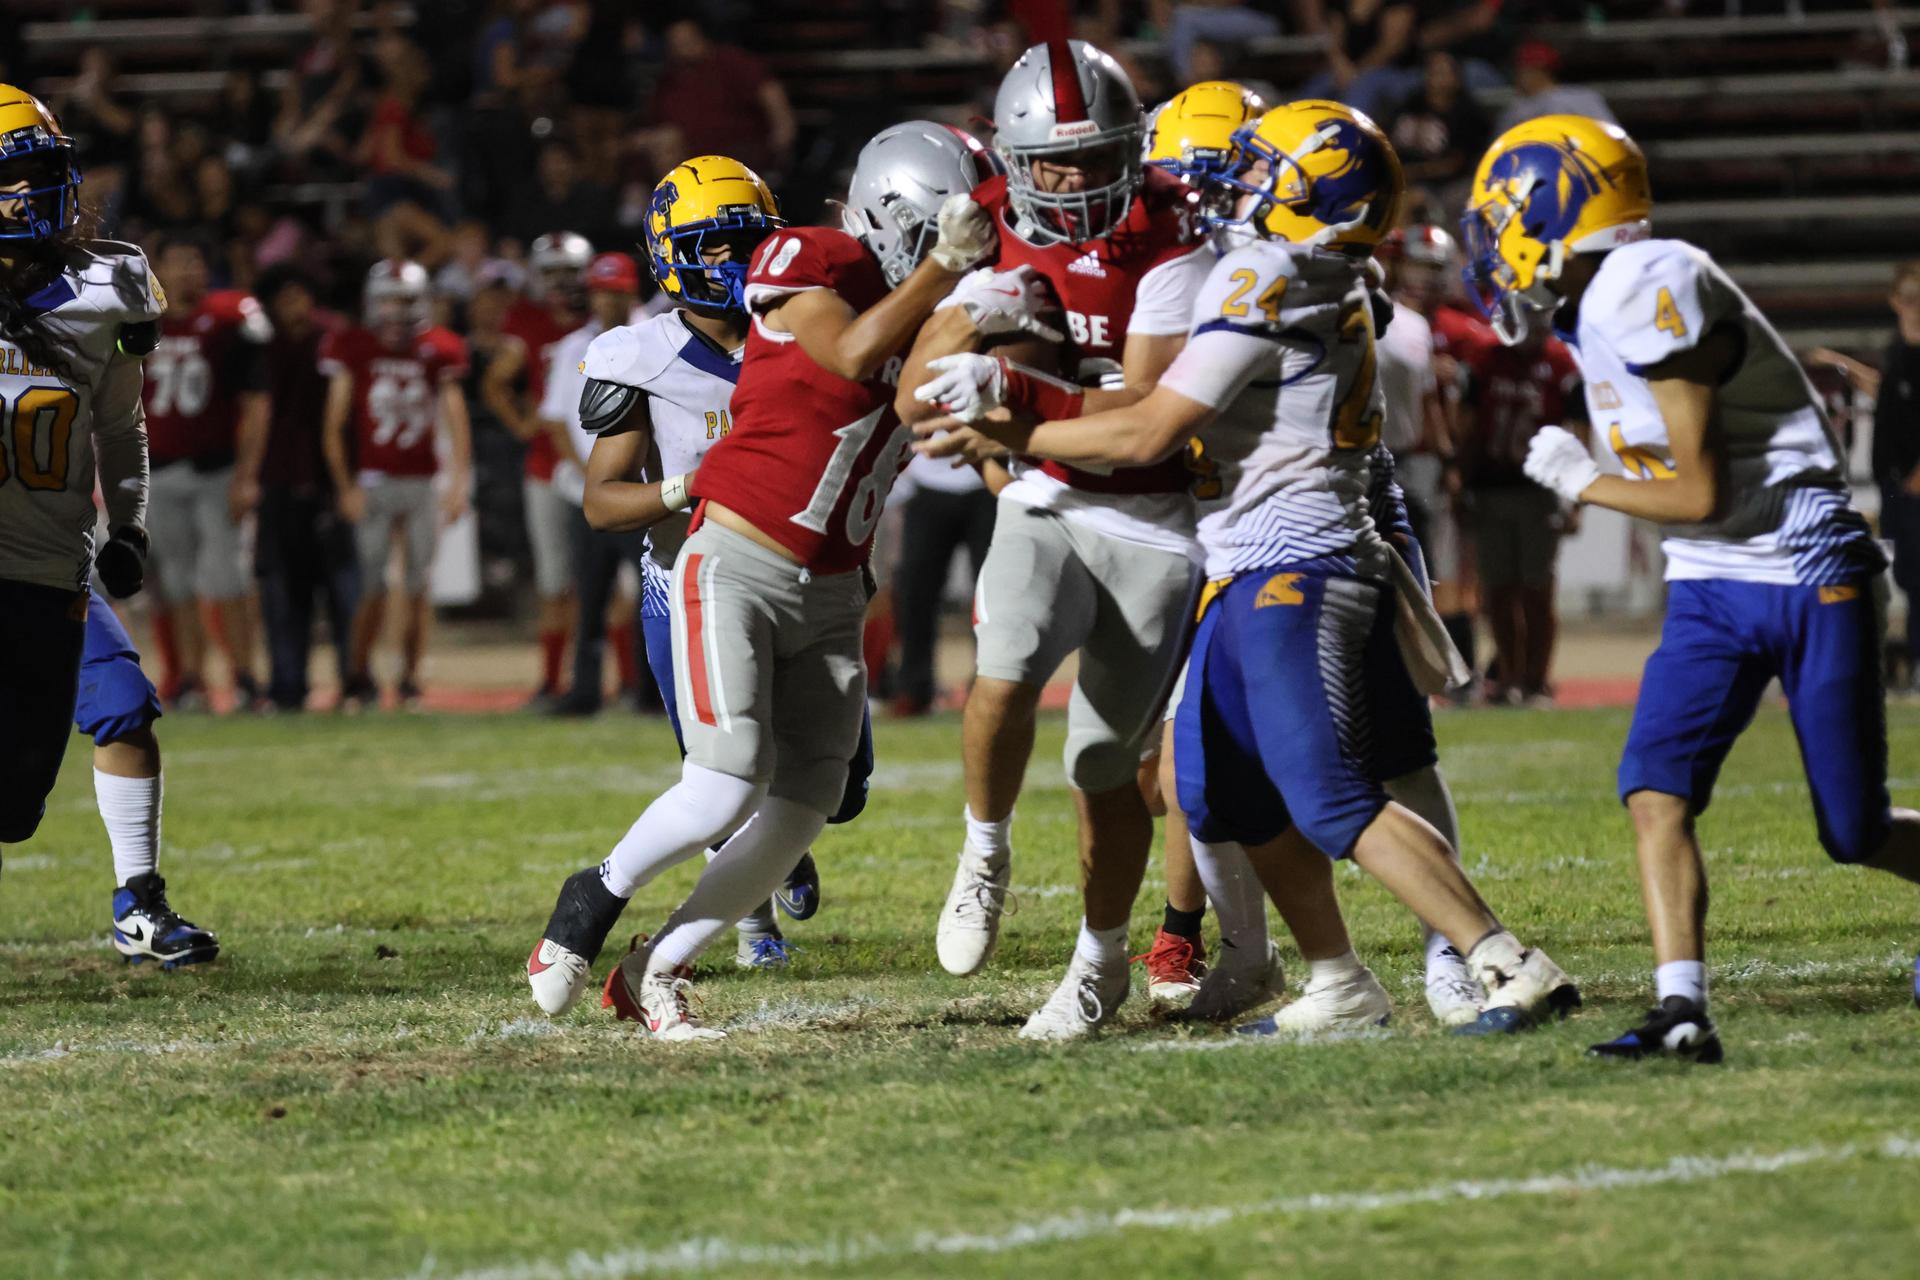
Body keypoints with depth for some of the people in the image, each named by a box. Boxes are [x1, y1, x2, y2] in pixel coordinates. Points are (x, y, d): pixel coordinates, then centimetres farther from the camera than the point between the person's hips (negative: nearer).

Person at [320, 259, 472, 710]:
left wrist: (457, 483, -8)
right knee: (372, 587, -5)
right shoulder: (352, 348, -2)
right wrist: (345, 487, -8)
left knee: (416, 588, 3)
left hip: (422, 483, 2)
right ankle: (360, 677, 7)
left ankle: (411, 679, 12)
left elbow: (455, 420, 2)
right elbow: (334, 426, -2)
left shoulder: (437, 351, 2)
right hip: (372, 482, -2)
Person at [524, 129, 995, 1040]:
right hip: (736, 568, -7)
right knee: (728, 789, -17)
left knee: (801, 808, -1)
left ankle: (654, 974, 13)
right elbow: (854, 356, -24)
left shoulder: (933, 314, 9)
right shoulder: (806, 266, -11)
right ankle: (595, 898, 10)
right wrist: (942, 265, -24)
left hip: (831, 594, 7)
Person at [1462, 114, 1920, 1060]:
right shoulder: (1597, 310, 6)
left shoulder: (1648, 295, -22)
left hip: (1807, 580, -8)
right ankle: (1681, 1010, -17)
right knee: (1655, 792, -12)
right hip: (1709, 589, 8)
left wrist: (1581, 484, -8)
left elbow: (1698, 494, -20)